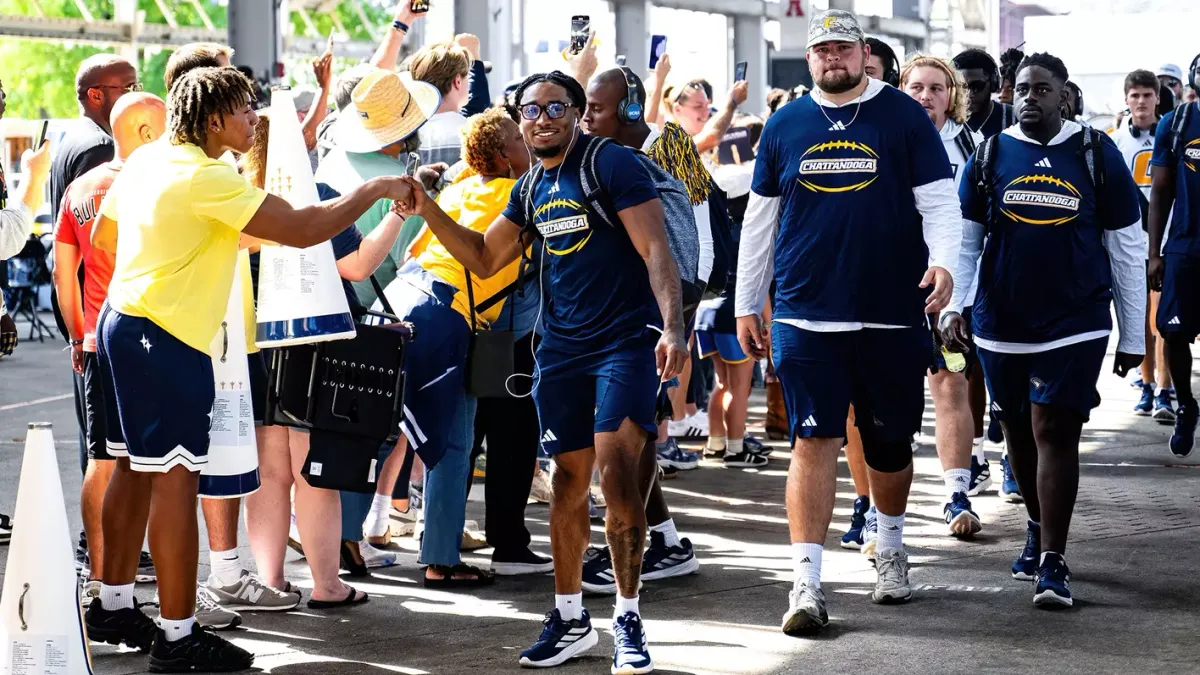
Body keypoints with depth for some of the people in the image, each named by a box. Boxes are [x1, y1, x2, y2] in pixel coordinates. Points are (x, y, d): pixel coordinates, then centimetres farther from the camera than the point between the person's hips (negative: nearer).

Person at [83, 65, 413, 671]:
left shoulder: (146, 160, 9)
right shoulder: (206, 177, -18)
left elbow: (102, 234, 22)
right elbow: (301, 230, -22)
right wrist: (374, 191, -12)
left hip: (125, 321, 10)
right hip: (168, 338, -10)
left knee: (136, 467, 18)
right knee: (175, 480, -7)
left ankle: (114, 605, 28)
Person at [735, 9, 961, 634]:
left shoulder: (904, 117, 2)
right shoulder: (785, 125, 8)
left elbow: (938, 200, -3)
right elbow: (760, 219, 13)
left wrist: (942, 261, -21)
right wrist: (746, 304, 12)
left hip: (892, 314, 0)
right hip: (805, 315, 1)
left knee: (889, 441, 12)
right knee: (813, 441, -6)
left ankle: (890, 547, 37)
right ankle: (806, 582, -7)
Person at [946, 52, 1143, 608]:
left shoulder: (1096, 155, 0)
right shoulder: (990, 155, 3)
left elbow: (1126, 248, 4)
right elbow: (964, 238, 7)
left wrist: (1133, 336, 4)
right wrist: (952, 306, -7)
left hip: (1074, 326, -3)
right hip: (1001, 325, 3)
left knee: (1055, 432, -10)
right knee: (1019, 432, 14)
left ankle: (1053, 561, -6)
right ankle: (1038, 529, 36)